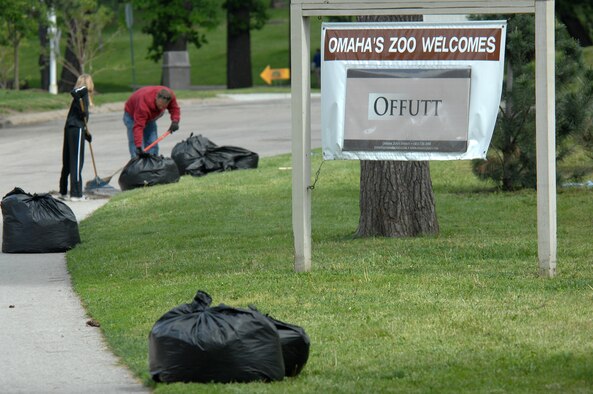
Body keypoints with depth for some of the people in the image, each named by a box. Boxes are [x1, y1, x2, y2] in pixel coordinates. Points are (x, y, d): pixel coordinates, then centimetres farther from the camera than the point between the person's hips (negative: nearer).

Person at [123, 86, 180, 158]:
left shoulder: (170, 96, -27)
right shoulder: (144, 103, -45)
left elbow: (174, 109, -7)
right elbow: (138, 126, -47)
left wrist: (175, 121, -29)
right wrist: (138, 146, -55)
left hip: (150, 118, 6)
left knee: (153, 144, 2)